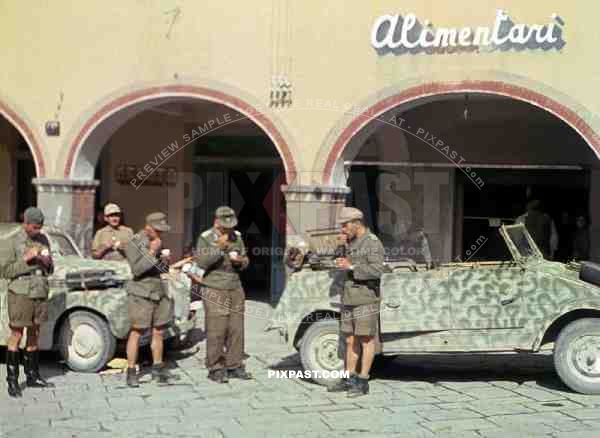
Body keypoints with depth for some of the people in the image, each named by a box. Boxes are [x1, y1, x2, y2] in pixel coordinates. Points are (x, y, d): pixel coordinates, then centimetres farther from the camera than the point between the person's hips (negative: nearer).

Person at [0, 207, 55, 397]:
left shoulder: (43, 240, 9)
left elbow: (50, 270, 16)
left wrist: (48, 263, -7)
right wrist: (26, 259, -18)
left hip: (40, 294, 5)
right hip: (20, 294, -5)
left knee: (34, 335, 11)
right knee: (16, 335, -4)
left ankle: (32, 376, 19)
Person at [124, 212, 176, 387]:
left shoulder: (157, 242, 14)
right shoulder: (134, 243, -8)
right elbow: (136, 269, -18)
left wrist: (165, 259, -2)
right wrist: (152, 252, -20)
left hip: (159, 292, 7)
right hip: (141, 293, -7)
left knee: (158, 332, 10)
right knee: (136, 332, -4)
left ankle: (157, 369, 20)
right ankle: (131, 371, 2)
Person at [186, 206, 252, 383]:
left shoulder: (236, 237, 11)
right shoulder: (206, 238, -5)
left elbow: (245, 262, 18)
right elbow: (201, 262, -16)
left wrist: (240, 260, -5)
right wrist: (219, 247, -24)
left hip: (235, 289, 5)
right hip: (215, 290, -5)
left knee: (236, 330, 5)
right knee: (216, 331, -6)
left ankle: (234, 366, 14)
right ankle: (215, 369, 2)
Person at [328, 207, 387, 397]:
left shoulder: (373, 243, -11)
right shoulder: (351, 242, 15)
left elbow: (378, 270, -22)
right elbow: (340, 263, 19)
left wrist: (351, 267, -22)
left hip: (366, 299, -8)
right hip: (349, 298, 8)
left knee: (366, 340, -1)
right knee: (350, 340, 11)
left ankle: (362, 382, 2)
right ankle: (349, 379, 19)